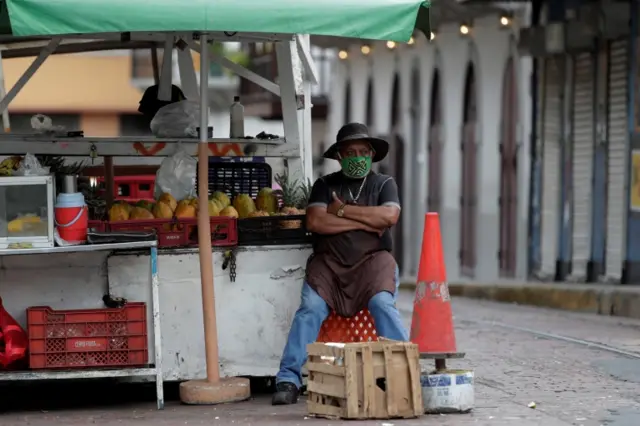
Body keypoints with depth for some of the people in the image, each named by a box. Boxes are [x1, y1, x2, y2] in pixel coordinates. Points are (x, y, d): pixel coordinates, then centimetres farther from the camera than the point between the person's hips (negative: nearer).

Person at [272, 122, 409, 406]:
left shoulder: (384, 184, 16)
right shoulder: (325, 185, 16)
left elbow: (389, 216, -6)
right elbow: (314, 221, -3)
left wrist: (343, 211, -3)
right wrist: (364, 222, -5)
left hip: (372, 259, 0)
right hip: (329, 262, 1)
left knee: (382, 303, -30)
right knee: (310, 308, -24)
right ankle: (288, 379, -28)